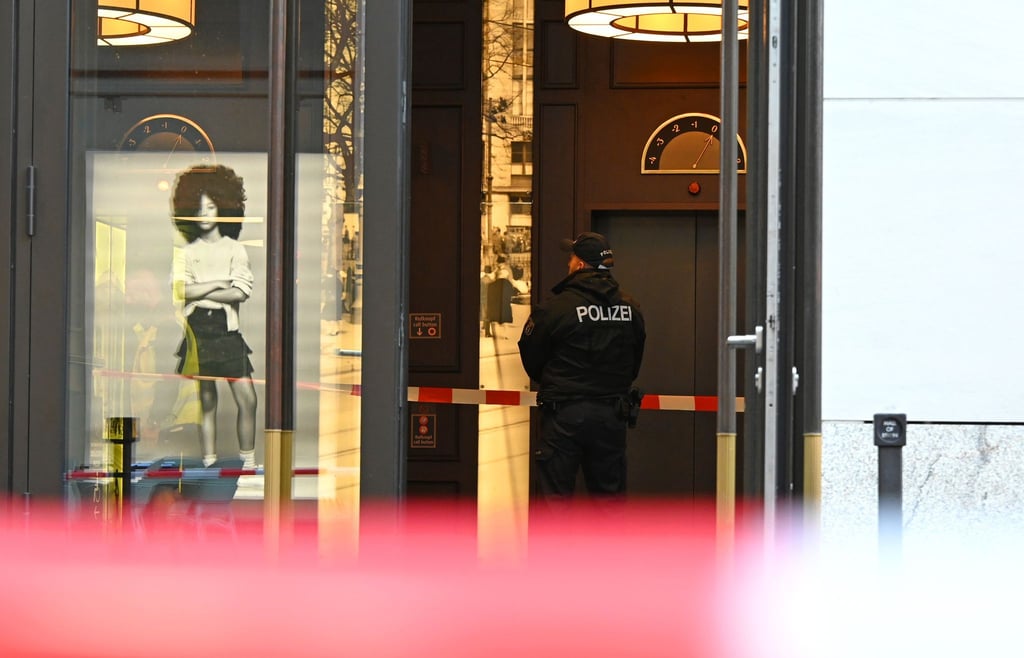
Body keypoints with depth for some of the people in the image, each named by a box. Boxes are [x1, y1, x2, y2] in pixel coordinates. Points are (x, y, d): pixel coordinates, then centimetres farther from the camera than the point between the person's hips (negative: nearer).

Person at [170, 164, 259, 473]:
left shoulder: (235, 249, 6)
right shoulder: (187, 251, 10)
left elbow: (242, 292, -7)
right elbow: (181, 290, -4)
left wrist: (199, 292, -7)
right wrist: (217, 285, -7)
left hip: (227, 330, -1)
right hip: (197, 330, 1)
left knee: (247, 400, -7)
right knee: (206, 401, 4)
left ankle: (248, 462, -1)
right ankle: (209, 462, 7)